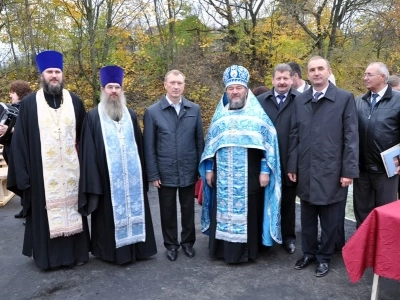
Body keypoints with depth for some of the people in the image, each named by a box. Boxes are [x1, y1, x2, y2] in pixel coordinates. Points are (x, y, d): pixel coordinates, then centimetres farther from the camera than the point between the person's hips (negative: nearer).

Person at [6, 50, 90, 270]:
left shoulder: (75, 102, 6)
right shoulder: (29, 103, 1)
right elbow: (19, 141, 0)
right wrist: (22, 174, -5)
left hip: (71, 170, 2)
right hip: (42, 173, -1)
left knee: (72, 209, 10)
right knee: (46, 211, 6)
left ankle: (77, 251, 23)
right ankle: (48, 256, 21)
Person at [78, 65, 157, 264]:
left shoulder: (131, 115, 11)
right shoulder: (93, 117, -1)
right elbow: (88, 151, -3)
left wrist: (142, 173, 9)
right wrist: (92, 181, -8)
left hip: (131, 175, 4)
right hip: (107, 177, -3)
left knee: (133, 208, 10)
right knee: (110, 213, 4)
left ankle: (135, 247, 24)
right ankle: (111, 251, 19)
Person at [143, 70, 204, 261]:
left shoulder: (194, 109, 1)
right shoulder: (152, 112, -4)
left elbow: (199, 141, 4)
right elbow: (149, 146, -3)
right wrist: (153, 174, -5)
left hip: (189, 171, 1)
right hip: (165, 172, -1)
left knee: (188, 209, 14)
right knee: (168, 211, 12)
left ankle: (188, 242, 34)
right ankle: (171, 244, 31)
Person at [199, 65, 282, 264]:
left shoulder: (257, 114, -1)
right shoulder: (219, 115, 10)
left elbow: (269, 143, -3)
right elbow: (210, 144, 14)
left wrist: (265, 170, -8)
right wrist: (209, 169, 10)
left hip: (249, 177, -3)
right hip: (223, 178, 4)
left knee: (247, 213, 4)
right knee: (223, 212, 9)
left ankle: (247, 251, 19)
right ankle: (223, 248, 23)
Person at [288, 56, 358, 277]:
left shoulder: (345, 98, -2)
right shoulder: (300, 100, 8)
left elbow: (351, 136, -5)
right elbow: (294, 135, 7)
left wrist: (349, 170, -9)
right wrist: (292, 166, 4)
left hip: (331, 170, -3)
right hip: (306, 170, 3)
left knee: (329, 219, 10)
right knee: (307, 217, 15)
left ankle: (324, 257, 28)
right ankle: (308, 253, 33)